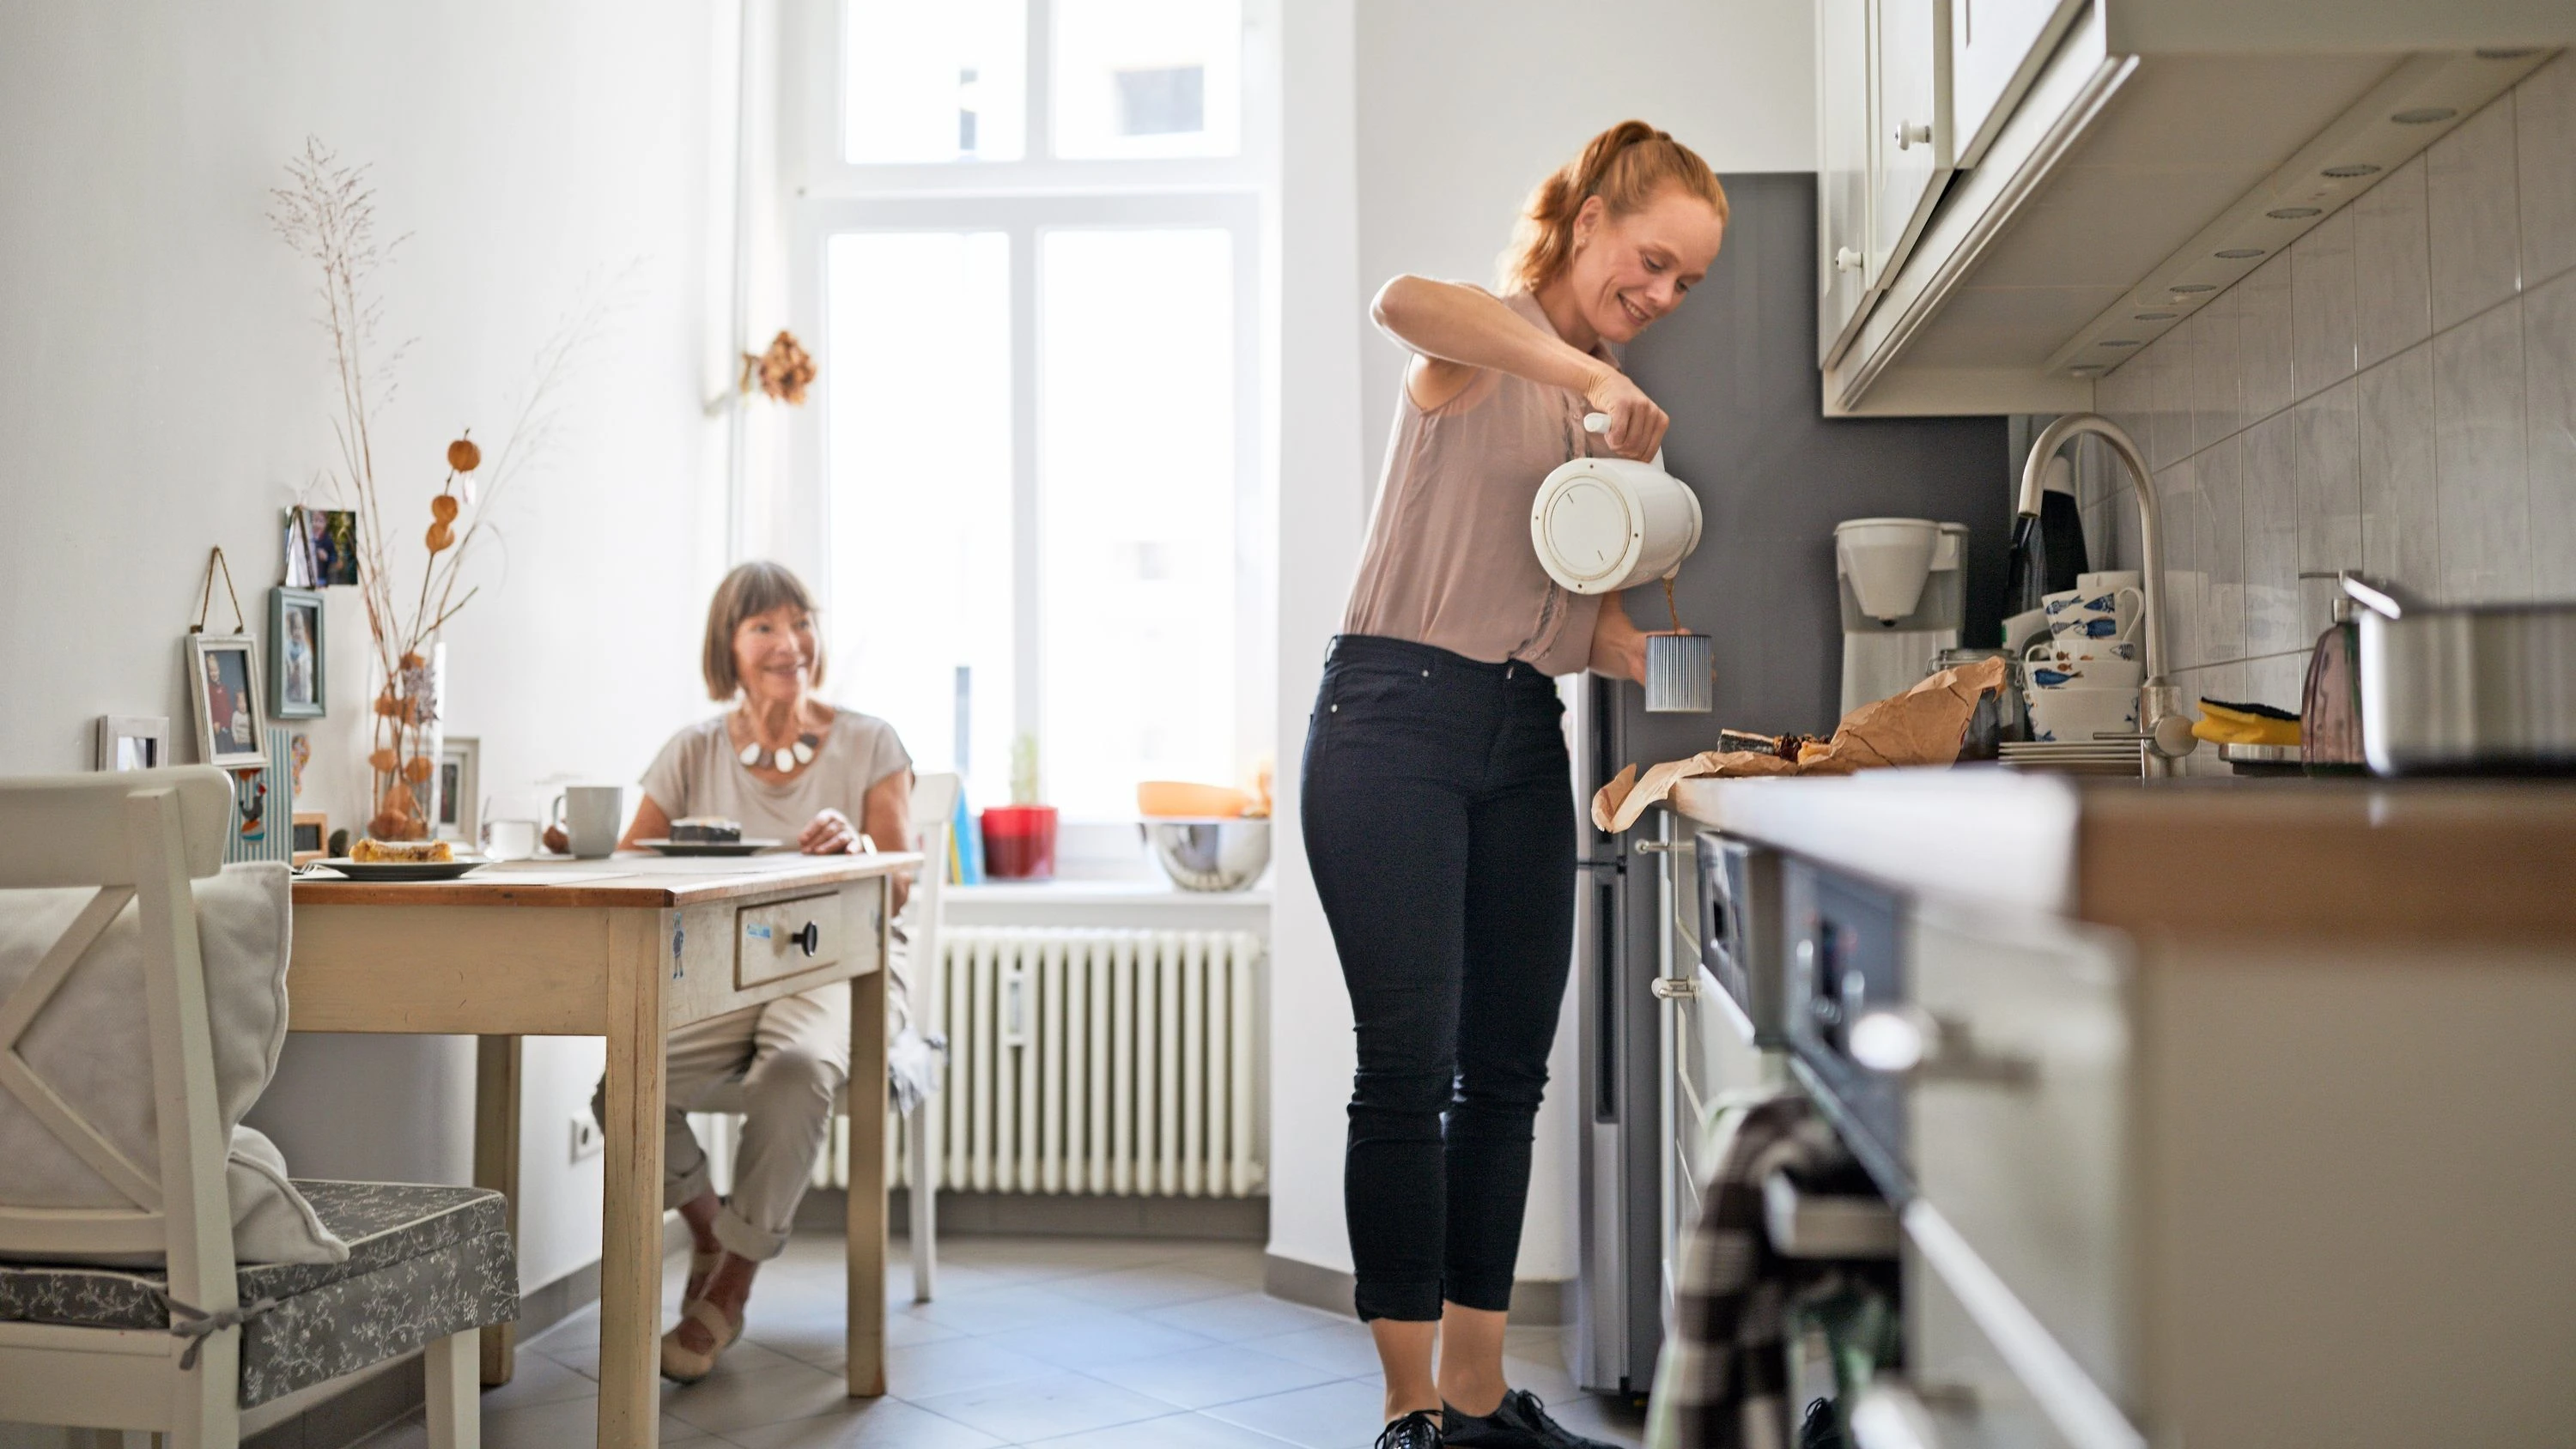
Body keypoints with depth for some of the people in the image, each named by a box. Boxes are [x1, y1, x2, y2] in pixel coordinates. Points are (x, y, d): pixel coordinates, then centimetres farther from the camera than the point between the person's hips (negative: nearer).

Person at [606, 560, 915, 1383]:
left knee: (794, 1073, -36)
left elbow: (898, 889, -6)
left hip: (834, 972, -2)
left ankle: (732, 1283, -15)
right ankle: (707, 1223, 7)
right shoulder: (695, 753, 9)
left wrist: (856, 847, -28)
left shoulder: (869, 744, 3)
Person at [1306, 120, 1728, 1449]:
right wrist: (1589, 372, -30)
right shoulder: (1486, 346, -2)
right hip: (1397, 718, -7)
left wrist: (1643, 652, -2)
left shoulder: (1617, 410, 20)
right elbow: (1403, 301, -29)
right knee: (1410, 1066, -8)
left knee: (1507, 1072, 7)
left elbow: (1591, 621, 18)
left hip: (1525, 741, 8)